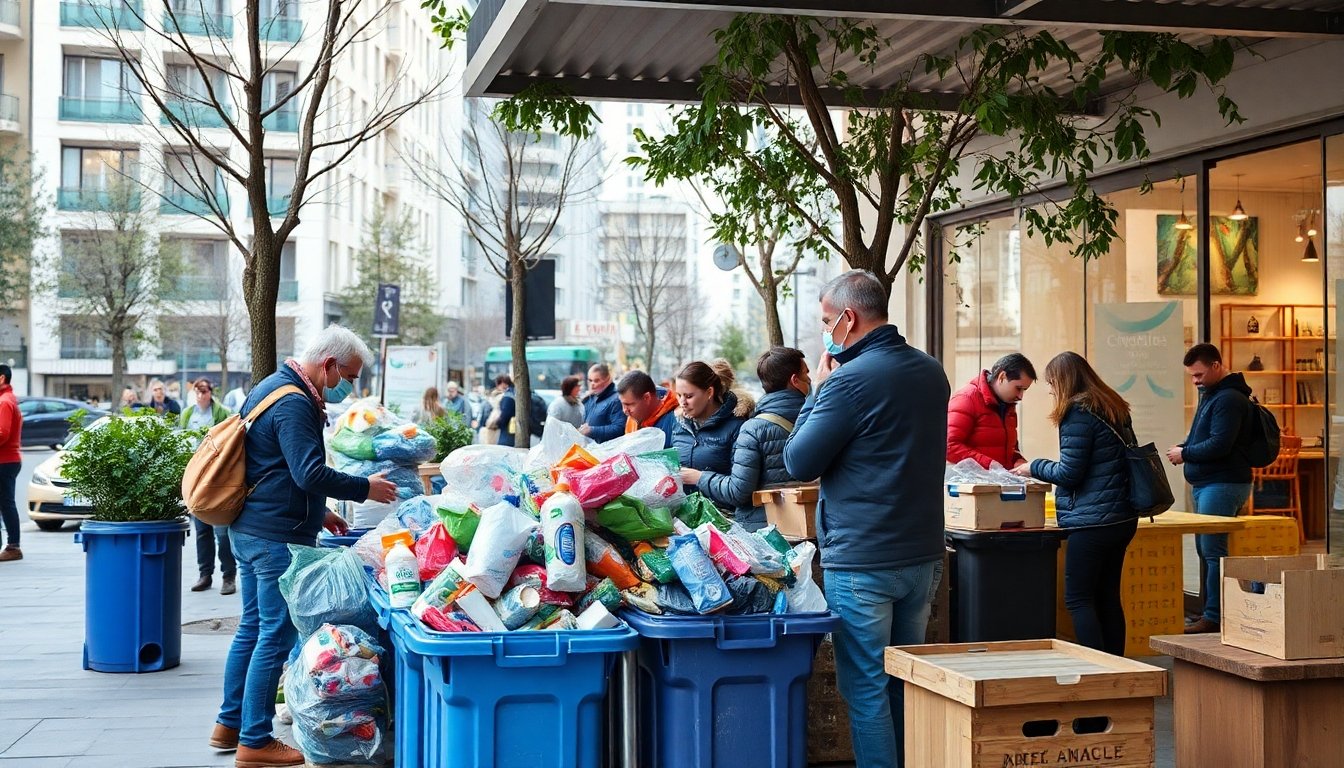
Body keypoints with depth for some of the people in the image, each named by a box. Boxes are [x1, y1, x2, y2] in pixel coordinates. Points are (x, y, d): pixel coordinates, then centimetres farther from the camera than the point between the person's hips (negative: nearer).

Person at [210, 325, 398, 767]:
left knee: (252, 627, 18)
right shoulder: (294, 403, -18)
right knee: (276, 636, -4)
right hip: (278, 538, -11)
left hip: (249, 529, 11)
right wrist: (366, 489, -12)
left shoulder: (273, 387, 16)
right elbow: (310, 473, -25)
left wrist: (317, 513, 21)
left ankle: (229, 725, 27)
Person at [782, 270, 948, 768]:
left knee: (866, 689, 1)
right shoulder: (931, 373, 7)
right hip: (923, 554, 8)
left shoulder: (852, 381, -17)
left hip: (863, 563, -8)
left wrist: (817, 391, 0)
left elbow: (798, 463, -10)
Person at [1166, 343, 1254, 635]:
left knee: (1212, 550, -10)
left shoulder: (1229, 399, -14)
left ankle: (1215, 616, -7)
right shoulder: (1210, 394, 18)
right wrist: (1184, 449, 5)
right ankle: (1210, 611, 18)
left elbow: (1219, 444, -22)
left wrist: (1185, 453, -10)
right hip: (1205, 483, 11)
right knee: (1205, 549, 12)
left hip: (1222, 484, -11)